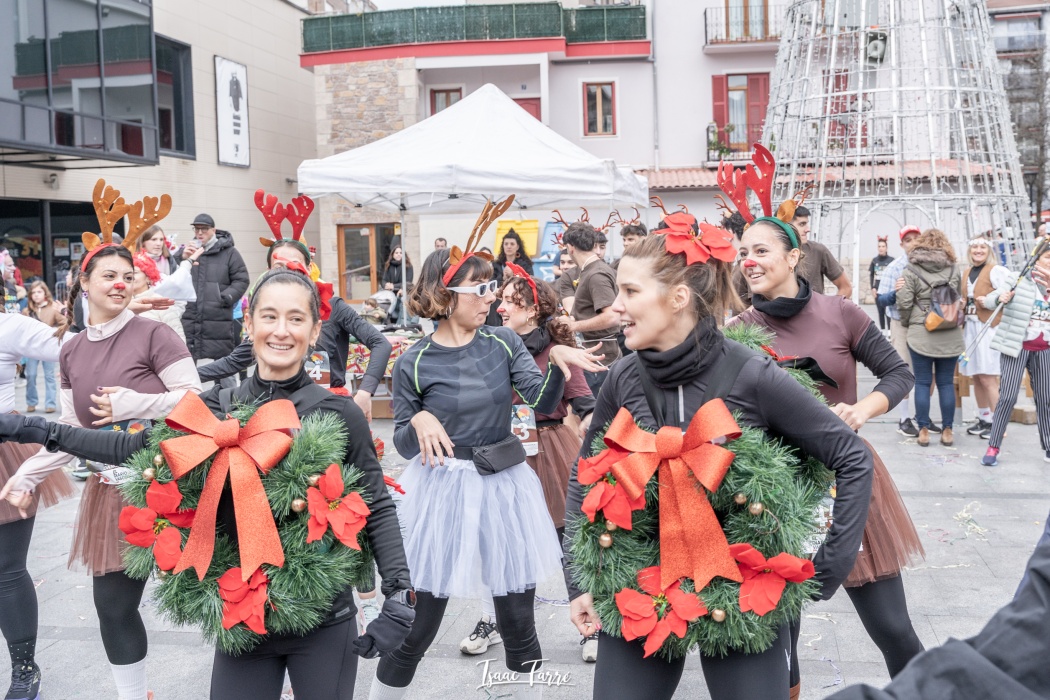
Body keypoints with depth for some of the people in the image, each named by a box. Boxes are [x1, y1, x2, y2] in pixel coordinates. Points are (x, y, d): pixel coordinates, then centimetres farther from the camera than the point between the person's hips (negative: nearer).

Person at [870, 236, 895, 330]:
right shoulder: (874, 260, 6)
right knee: (880, 311, 8)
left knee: (888, 311, -10)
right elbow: (871, 275, 11)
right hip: (878, 291, 4)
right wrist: (873, 287, 4)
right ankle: (882, 329, 15)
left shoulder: (891, 260, -5)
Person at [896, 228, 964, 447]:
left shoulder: (911, 271, -5)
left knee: (922, 383, 4)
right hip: (950, 335, 2)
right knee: (946, 383, 8)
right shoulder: (954, 271, 4)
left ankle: (923, 430, 5)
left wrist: (907, 323, 10)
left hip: (921, 334, -2)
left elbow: (904, 303, -7)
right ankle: (947, 431, 11)